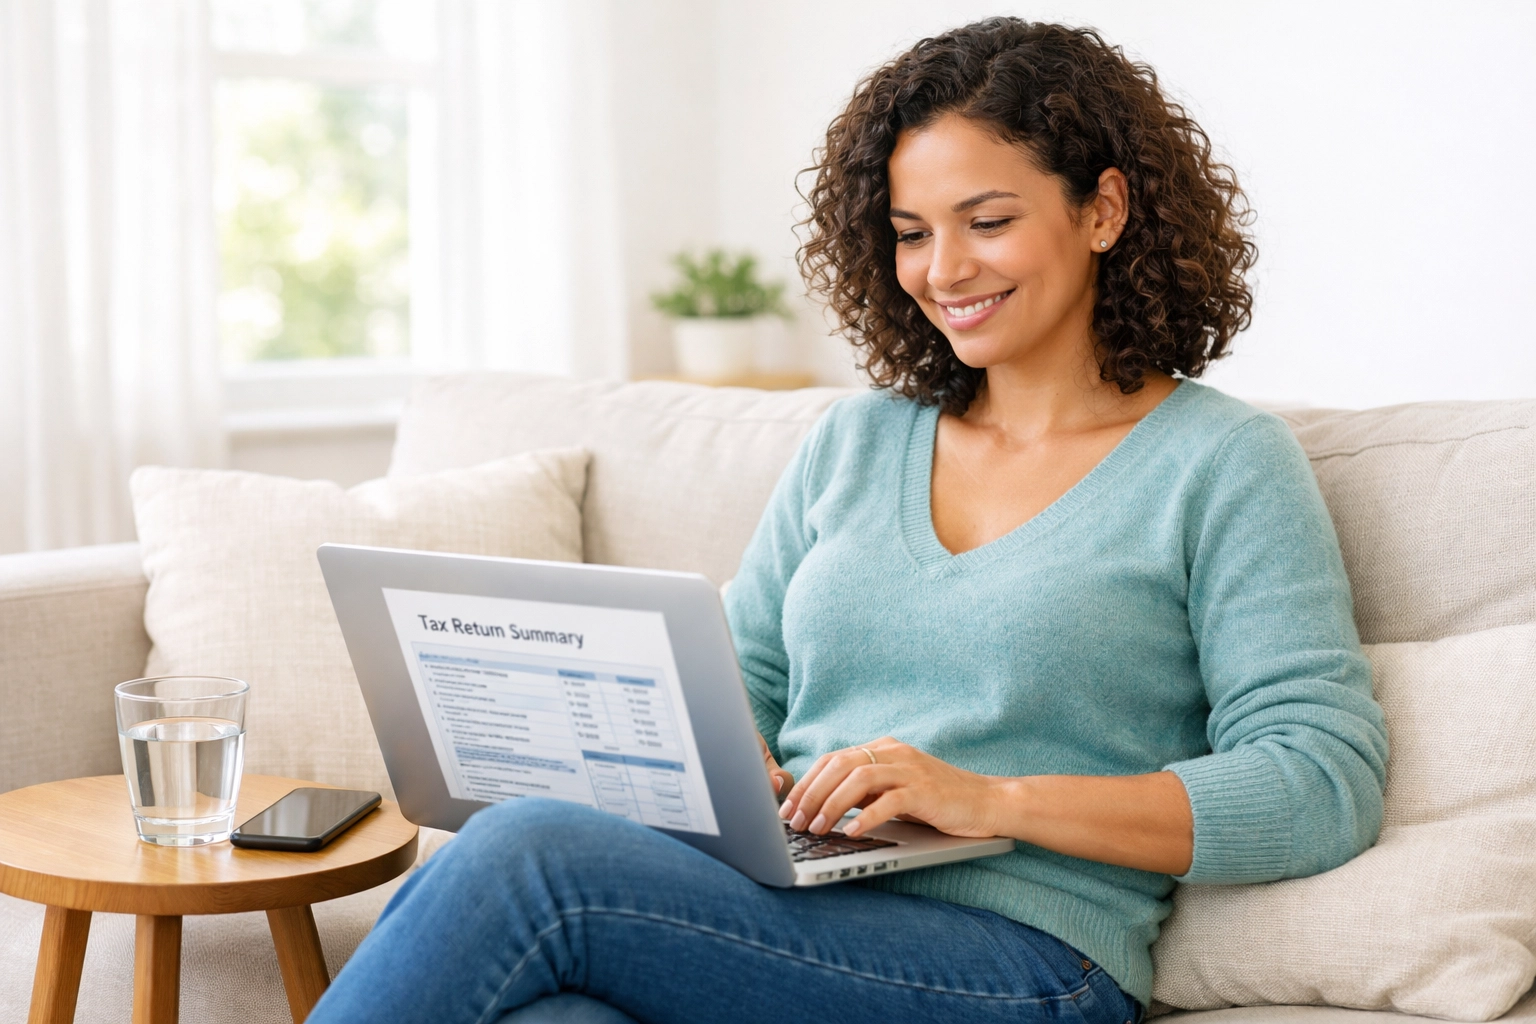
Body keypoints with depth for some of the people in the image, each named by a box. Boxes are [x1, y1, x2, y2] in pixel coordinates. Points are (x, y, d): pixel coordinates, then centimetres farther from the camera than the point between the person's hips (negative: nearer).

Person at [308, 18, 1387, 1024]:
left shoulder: (1223, 464, 4)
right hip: (783, 912, 4)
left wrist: (994, 799, -16)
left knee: (526, 851, -27)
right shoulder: (853, 443, 21)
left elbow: (1327, 783, -7)